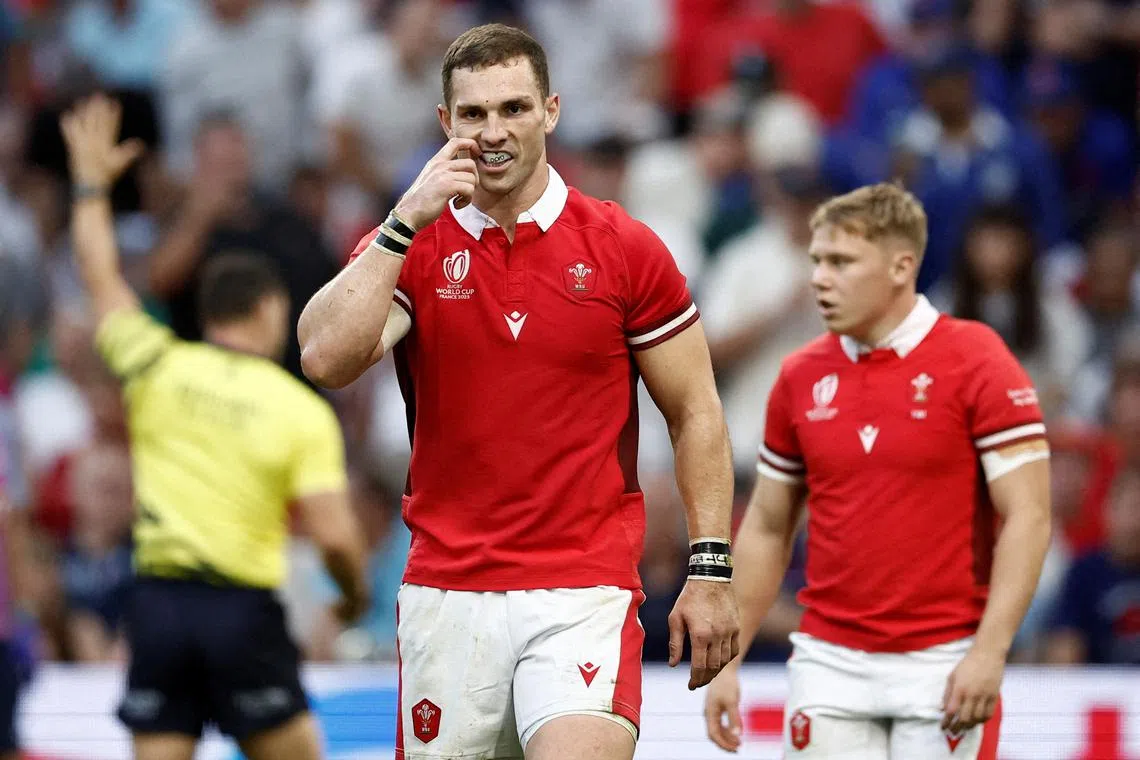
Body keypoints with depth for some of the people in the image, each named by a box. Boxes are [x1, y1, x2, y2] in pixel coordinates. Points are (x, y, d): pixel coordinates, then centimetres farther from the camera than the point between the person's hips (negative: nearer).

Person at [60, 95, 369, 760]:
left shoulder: (157, 369, 3)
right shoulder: (303, 411, -4)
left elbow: (102, 280, 18)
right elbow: (335, 534, -11)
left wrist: (92, 182, 30)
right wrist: (357, 592, 9)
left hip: (159, 602, 3)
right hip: (245, 609, -3)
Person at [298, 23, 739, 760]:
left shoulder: (625, 249, 1)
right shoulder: (406, 247, 4)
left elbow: (695, 413, 7)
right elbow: (326, 358, -14)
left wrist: (710, 568, 0)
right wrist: (407, 222, -16)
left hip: (583, 593, -2)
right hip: (446, 592, 2)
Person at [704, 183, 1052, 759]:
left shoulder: (977, 362, -6)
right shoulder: (800, 377, 8)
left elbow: (1028, 517, -10)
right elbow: (766, 527, 16)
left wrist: (989, 650, -20)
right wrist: (726, 658, 11)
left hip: (943, 666, -4)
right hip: (830, 662, 4)